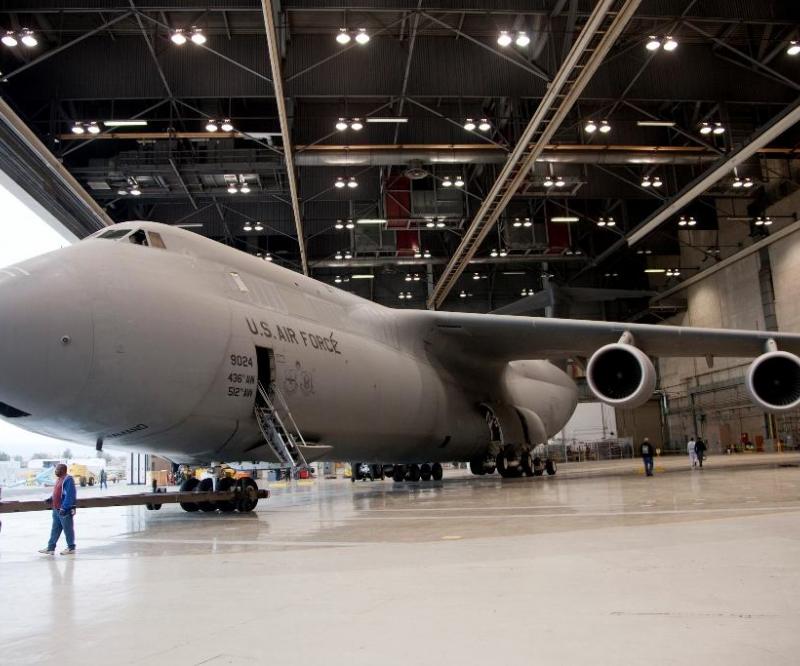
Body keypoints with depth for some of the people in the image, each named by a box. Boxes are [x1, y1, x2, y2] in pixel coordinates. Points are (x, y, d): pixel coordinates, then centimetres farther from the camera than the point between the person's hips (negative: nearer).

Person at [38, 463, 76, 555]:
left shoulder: (68, 479, -18)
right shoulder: (59, 479, 14)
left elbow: (69, 495, -23)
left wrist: (64, 508, -27)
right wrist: (51, 499, 9)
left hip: (65, 510, -10)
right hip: (56, 509, 10)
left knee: (68, 529, 0)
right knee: (55, 529, 13)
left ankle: (71, 548, 10)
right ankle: (50, 548, 18)